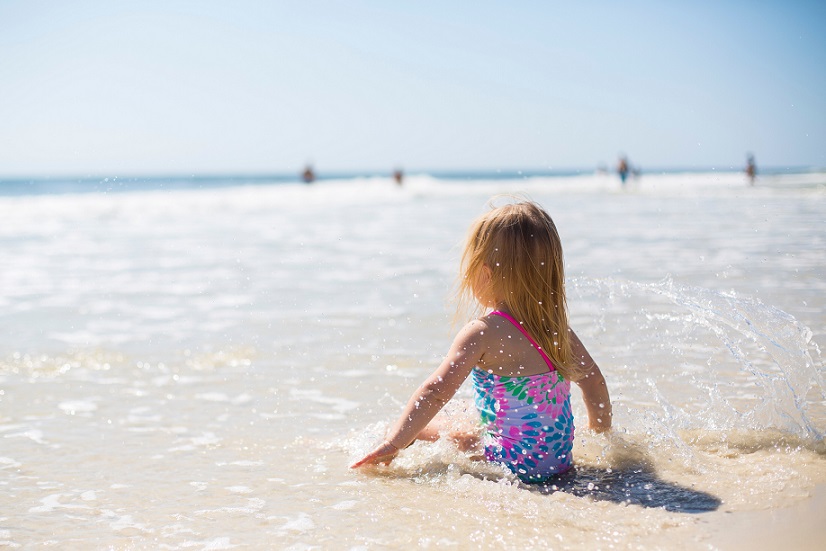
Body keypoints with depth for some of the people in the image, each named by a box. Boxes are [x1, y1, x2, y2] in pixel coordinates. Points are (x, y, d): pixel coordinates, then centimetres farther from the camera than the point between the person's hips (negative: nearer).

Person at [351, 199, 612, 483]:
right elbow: (593, 379, 14)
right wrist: (602, 434, 29)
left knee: (406, 427, 2)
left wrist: (393, 444, -16)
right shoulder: (557, 327, 4)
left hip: (513, 466, -7)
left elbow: (436, 393, -22)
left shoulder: (482, 334, -16)